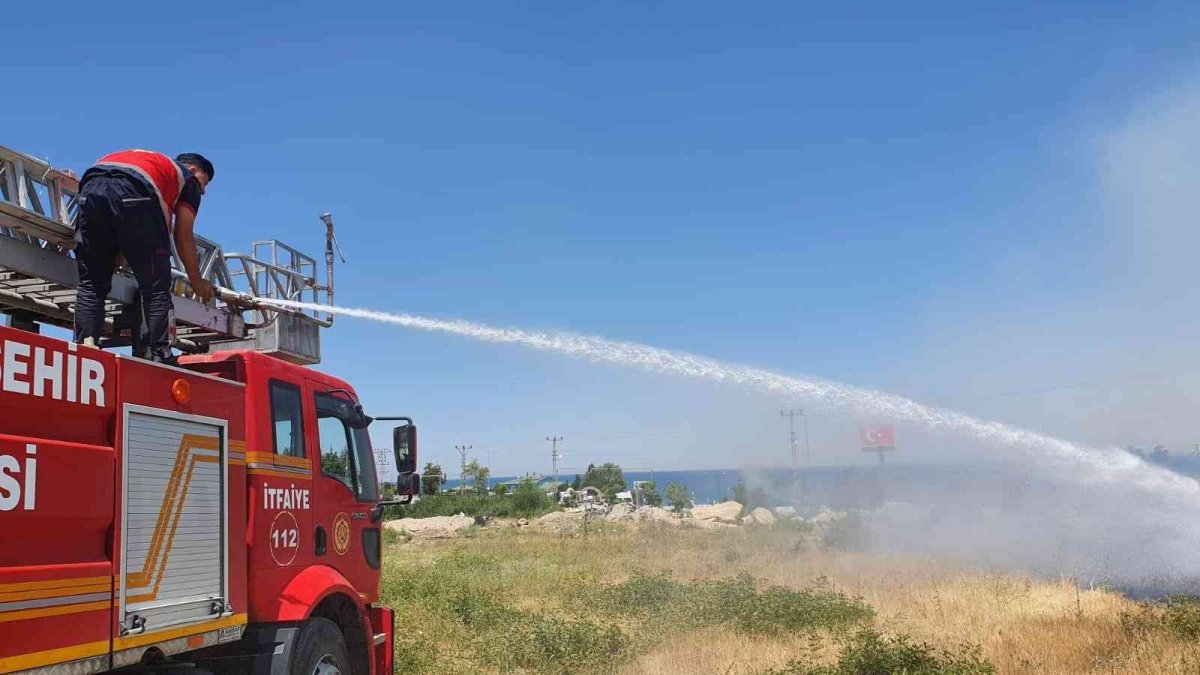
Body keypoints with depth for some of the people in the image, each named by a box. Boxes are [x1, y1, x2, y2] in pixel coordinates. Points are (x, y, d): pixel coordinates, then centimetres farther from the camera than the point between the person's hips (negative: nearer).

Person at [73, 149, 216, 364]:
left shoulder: (151, 160, 42)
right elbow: (183, 238, 21)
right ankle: (156, 354, -6)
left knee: (91, 284, 11)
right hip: (132, 193, -6)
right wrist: (197, 282, 32)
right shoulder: (188, 179, 26)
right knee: (155, 284, 1)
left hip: (90, 187, 6)